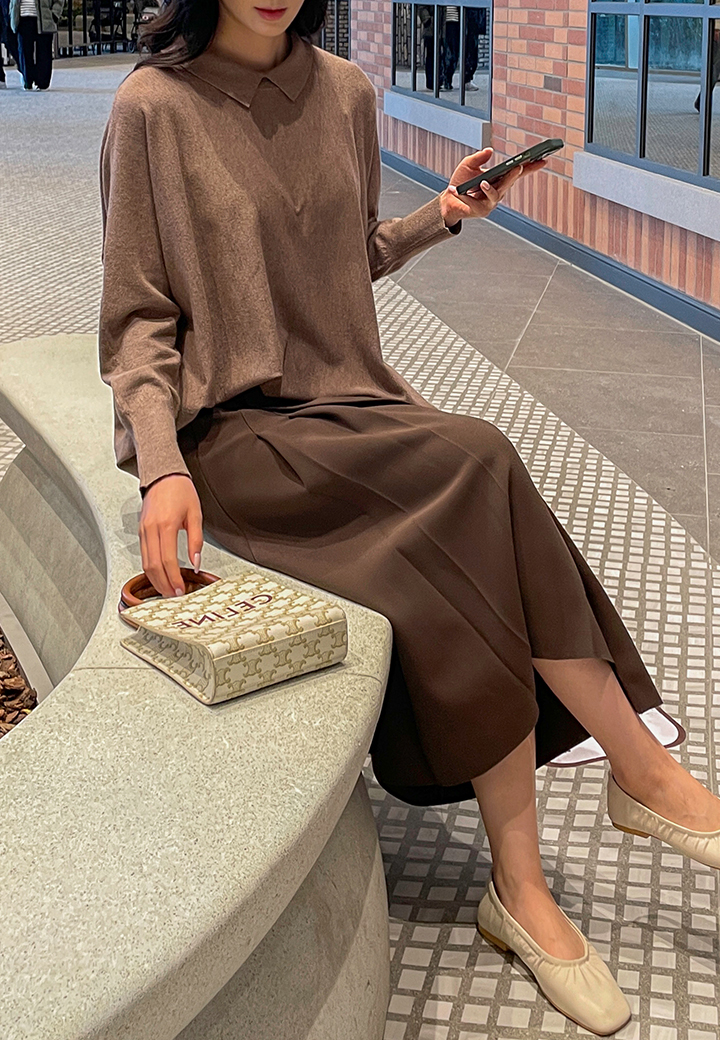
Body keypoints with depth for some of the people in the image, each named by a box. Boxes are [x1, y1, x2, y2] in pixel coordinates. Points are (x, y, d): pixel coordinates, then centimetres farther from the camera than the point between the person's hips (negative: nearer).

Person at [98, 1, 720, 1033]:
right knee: (477, 466, -28)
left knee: (467, 569, -25)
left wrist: (442, 213, 7)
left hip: (352, 409, 5)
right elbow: (138, 318, -6)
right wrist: (163, 467, -20)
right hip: (232, 428, -5)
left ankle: (521, 889, -15)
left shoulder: (344, 93, 9)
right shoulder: (155, 108, -5)